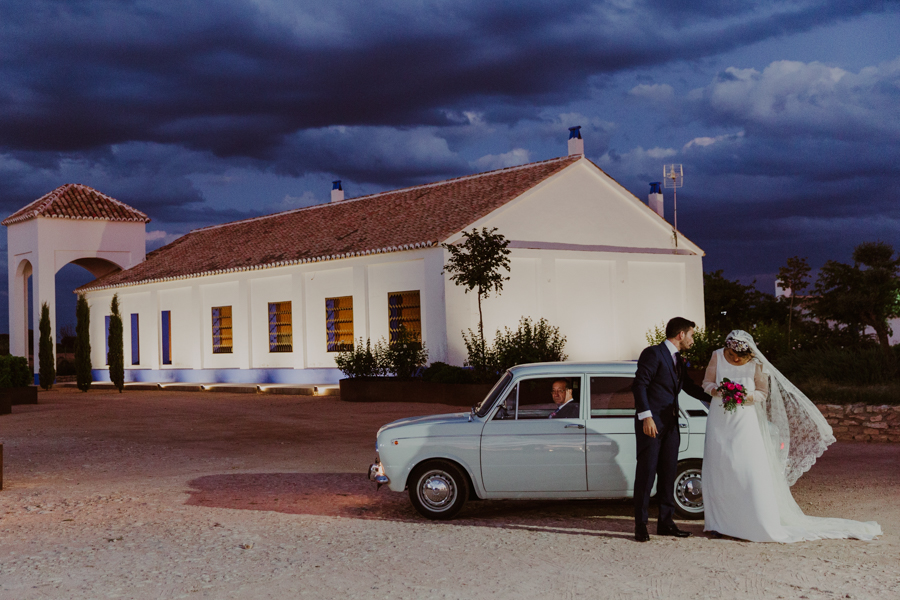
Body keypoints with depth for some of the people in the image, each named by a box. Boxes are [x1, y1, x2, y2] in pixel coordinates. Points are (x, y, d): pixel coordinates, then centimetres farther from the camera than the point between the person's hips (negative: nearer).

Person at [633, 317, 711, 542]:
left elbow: (689, 387, 29)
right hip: (651, 424, -8)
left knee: (668, 474, 9)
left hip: (670, 426, 8)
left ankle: (665, 523, 16)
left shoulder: (678, 360, 19)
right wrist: (646, 416, -21)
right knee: (646, 474, -4)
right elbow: (640, 384, -14)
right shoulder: (653, 353, -8)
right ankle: (641, 525, 1)